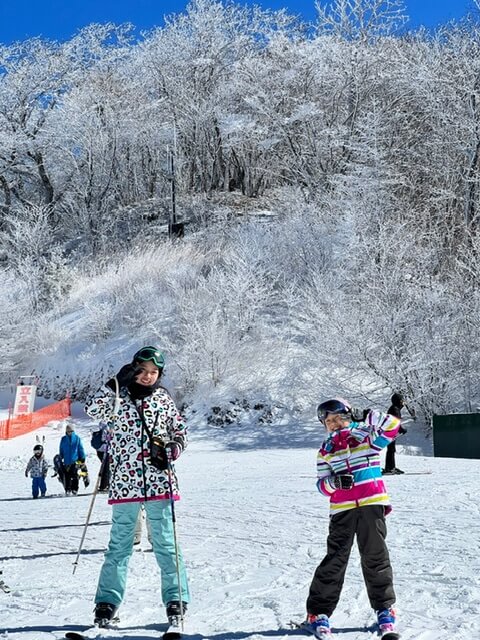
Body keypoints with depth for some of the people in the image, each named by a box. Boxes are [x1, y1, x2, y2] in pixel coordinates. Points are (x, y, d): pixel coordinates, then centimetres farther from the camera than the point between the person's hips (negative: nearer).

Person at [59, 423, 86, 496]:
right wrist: (60, 459, 11)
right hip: (66, 461, 2)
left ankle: (74, 490, 2)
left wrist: (82, 458, 3)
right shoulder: (63, 439, 7)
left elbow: (81, 449, 5)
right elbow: (61, 450, 13)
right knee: (67, 476, 2)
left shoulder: (77, 438, 2)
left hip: (75, 460, -2)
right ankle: (67, 490, 8)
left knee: (74, 476, -5)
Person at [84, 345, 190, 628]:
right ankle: (108, 601, 15)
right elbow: (94, 409, -14)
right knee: (120, 544, 6)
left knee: (166, 542, 5)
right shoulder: (119, 395, 3)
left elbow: (181, 429, 16)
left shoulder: (163, 398, 7)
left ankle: (176, 599, 14)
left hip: (159, 482, 1)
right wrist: (117, 383, -18)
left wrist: (172, 448, -4)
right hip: (125, 482, -1)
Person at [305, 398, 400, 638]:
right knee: (335, 559, -4)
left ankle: (385, 608, 20)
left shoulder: (368, 437, 5)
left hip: (372, 505, 0)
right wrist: (334, 482, -17)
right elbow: (322, 485, 5)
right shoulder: (325, 451, 10)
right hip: (342, 510, 1)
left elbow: (392, 426, -9)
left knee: (376, 557, 6)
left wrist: (369, 418, -19)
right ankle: (318, 613, 1)